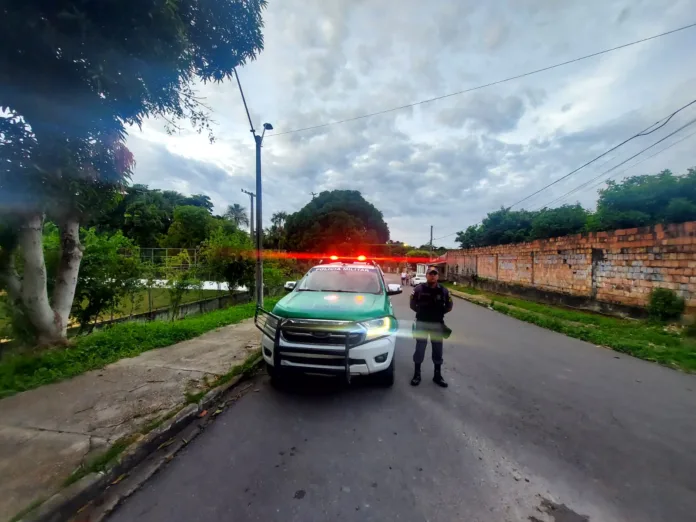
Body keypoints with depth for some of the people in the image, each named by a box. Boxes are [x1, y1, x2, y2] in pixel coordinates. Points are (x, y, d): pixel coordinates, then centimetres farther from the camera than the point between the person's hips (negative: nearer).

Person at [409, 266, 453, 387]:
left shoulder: (443, 291, -4)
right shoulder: (419, 289, -9)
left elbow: (449, 306, 9)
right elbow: (412, 304, 3)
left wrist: (439, 313, 4)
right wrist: (421, 312, 4)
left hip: (437, 324, 2)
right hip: (422, 323, -2)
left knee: (438, 350, 11)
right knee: (420, 349, 4)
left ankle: (437, 375, 26)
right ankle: (417, 374, 18)